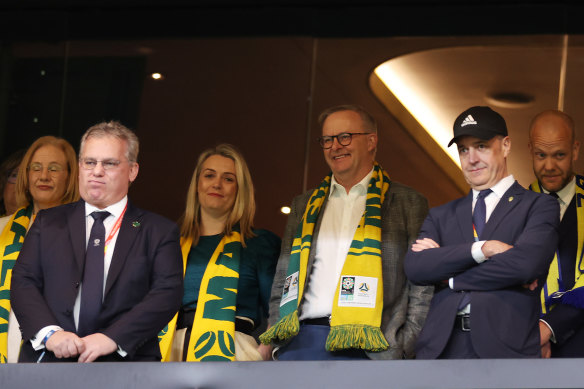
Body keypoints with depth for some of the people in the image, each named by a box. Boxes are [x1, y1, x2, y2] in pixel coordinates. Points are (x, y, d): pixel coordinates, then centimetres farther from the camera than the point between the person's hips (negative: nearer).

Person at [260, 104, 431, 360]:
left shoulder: (409, 203, 9)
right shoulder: (304, 206, 21)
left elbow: (423, 289, 4)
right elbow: (282, 283, 22)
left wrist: (402, 349, -6)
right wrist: (278, 338, 8)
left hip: (367, 349, -4)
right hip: (300, 344, 4)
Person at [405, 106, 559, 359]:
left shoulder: (539, 207, 9)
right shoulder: (441, 216, 21)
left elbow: (526, 262, -10)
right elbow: (414, 267, 3)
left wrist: (449, 278, 1)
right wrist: (481, 248, -10)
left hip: (506, 347, -3)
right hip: (442, 348, 3)